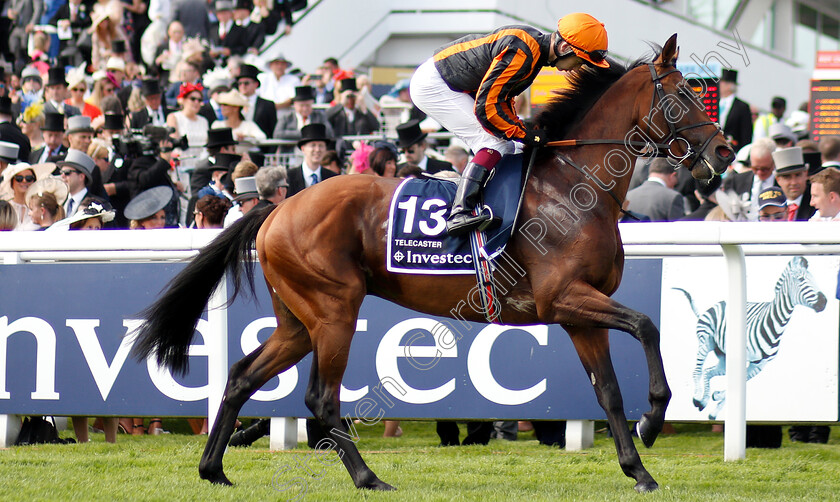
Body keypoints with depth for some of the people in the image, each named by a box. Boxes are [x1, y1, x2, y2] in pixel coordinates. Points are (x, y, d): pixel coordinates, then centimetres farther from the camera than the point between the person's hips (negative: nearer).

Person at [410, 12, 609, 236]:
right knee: (494, 143, -19)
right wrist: (524, 135, -18)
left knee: (505, 149, 9)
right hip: (432, 85, -10)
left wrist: (518, 129, 4)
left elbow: (502, 97, 15)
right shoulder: (521, 52, -28)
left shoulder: (534, 44, 4)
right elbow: (486, 106, -28)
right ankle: (459, 213, -28)